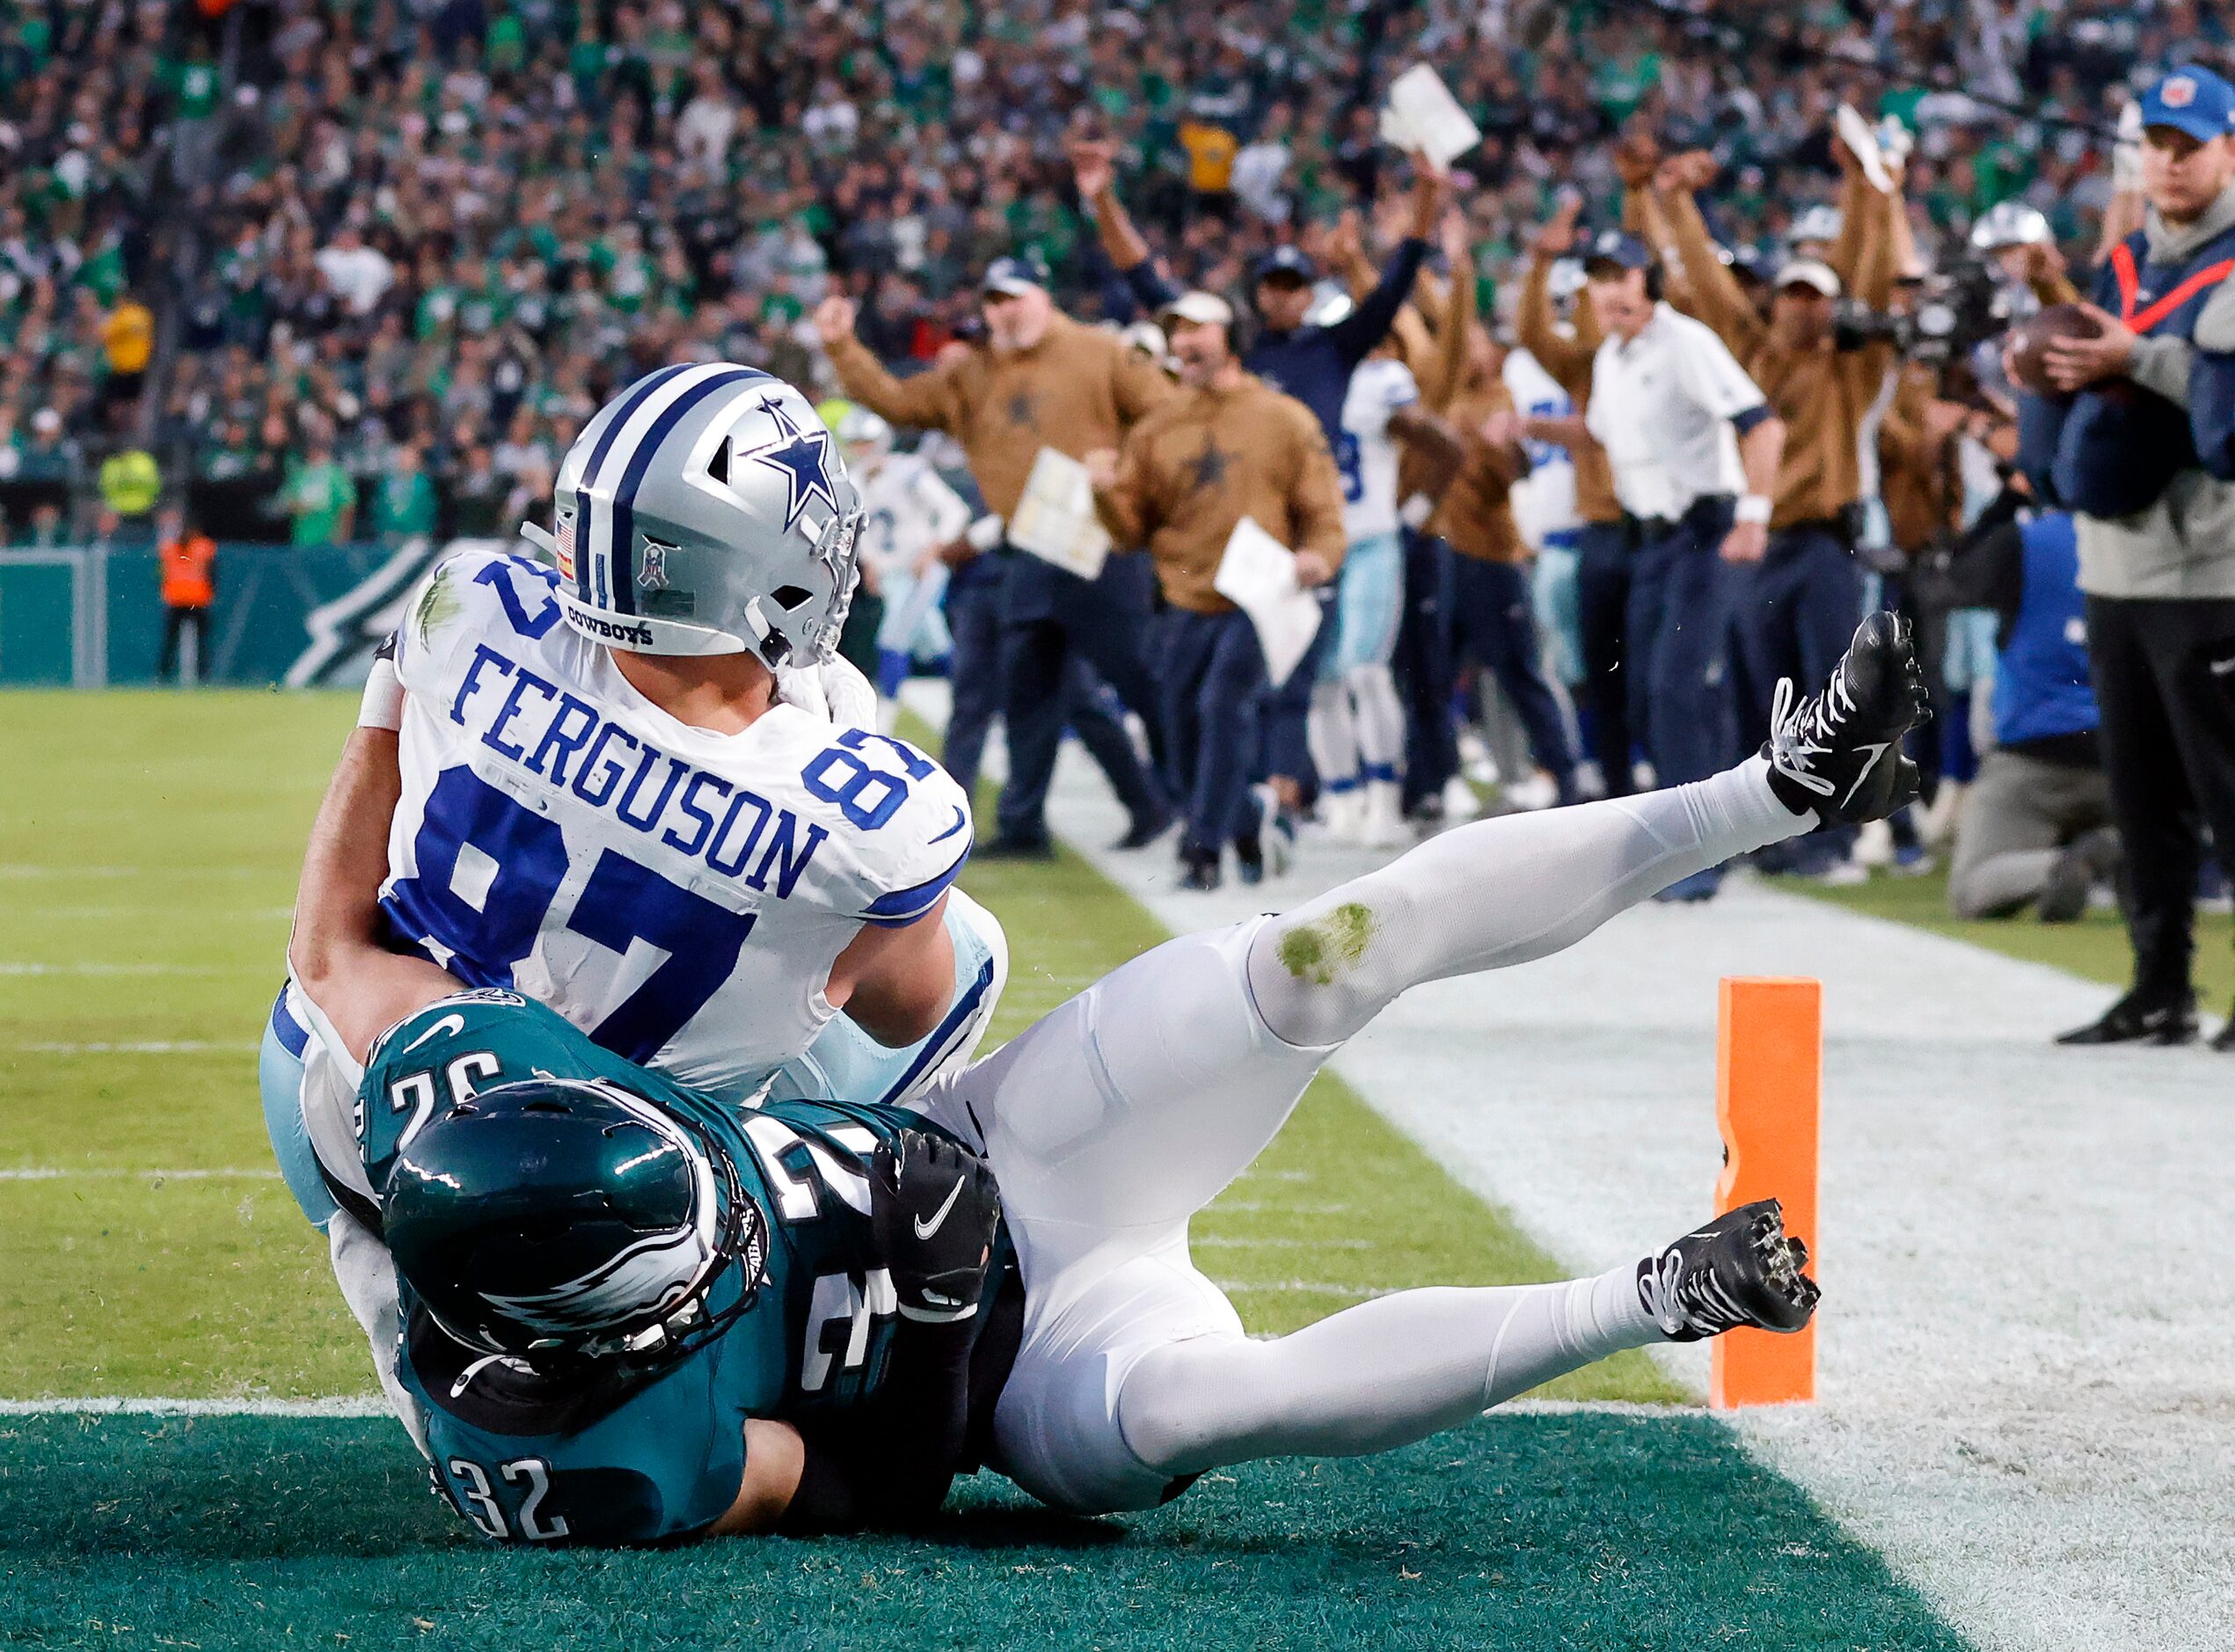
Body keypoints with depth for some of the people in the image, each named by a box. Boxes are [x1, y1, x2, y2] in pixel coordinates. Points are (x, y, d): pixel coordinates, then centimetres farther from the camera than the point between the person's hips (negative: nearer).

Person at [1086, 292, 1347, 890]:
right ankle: (1246, 832, 29)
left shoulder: (1285, 419, 3)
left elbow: (1323, 509, 2)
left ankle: (1206, 847, -18)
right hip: (1186, 604, 4)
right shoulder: (1158, 429, 11)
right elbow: (1134, 527, 10)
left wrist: (1320, 555, -18)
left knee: (1223, 703, -22)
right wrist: (1107, 492, -11)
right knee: (1183, 729, 6)